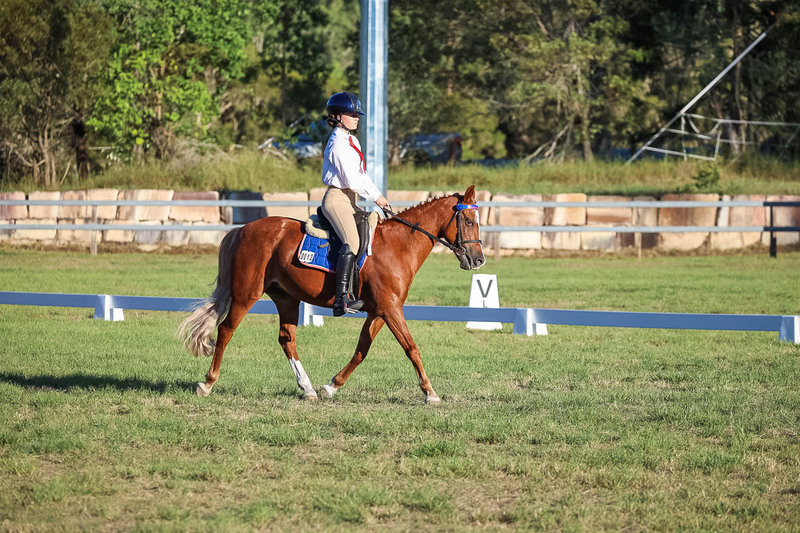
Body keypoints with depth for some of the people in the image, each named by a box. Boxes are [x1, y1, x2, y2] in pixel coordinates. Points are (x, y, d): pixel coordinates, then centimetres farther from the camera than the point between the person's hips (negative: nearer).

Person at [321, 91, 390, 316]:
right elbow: (351, 179, -18)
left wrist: (378, 195, 10)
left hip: (348, 201, 11)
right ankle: (341, 299, -35)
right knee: (352, 242, -26)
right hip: (336, 198, -11)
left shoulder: (352, 142, 19)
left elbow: (362, 175, 22)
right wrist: (375, 197, -10)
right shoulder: (338, 144, -13)